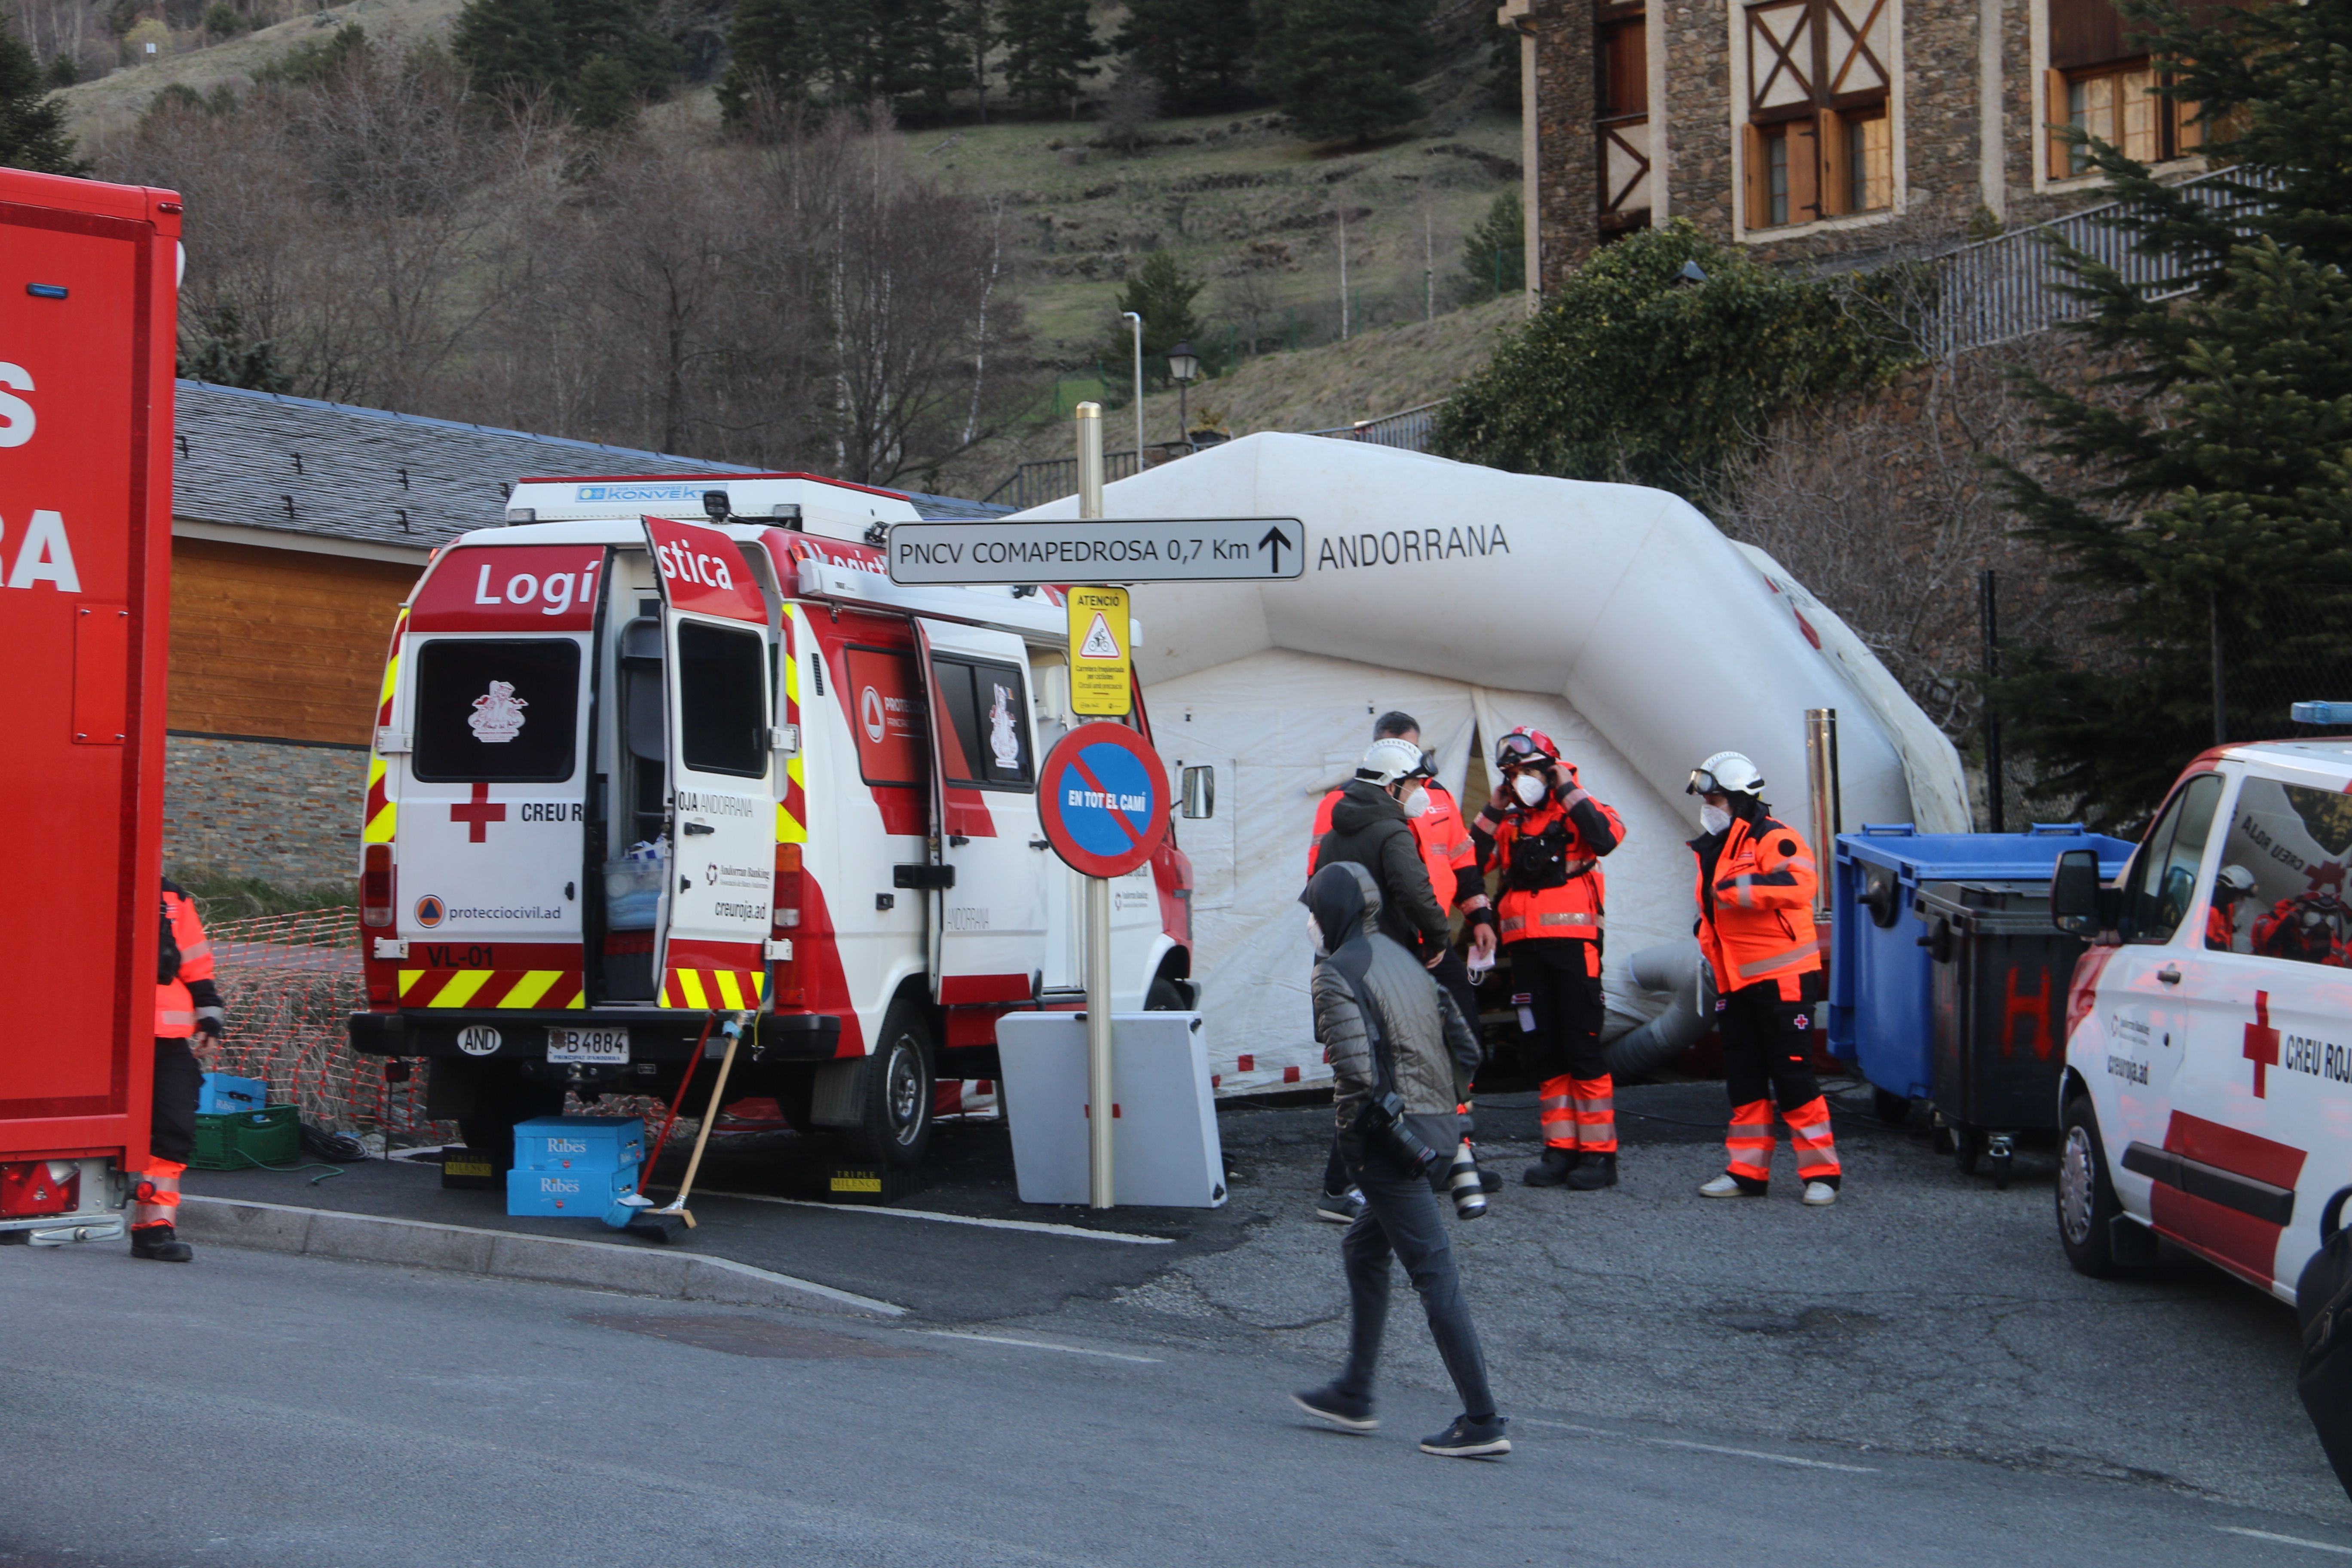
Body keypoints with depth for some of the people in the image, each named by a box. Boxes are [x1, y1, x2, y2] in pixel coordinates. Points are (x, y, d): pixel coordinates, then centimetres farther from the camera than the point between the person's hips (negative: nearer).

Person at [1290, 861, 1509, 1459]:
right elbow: (1466, 1050, 15)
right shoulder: (1406, 961, 16)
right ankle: (1353, 1395, 28)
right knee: (1363, 1252, 21)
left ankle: (1482, 1422, -7)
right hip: (1435, 1130, 9)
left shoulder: (1337, 972, -10)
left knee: (1435, 1275, -8)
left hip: (1391, 1143, -9)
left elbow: (1357, 1070, -22)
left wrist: (1361, 1127, -7)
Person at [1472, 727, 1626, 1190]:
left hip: (1572, 942, -6)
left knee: (1582, 1047, -5)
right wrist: (1493, 810, 3)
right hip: (1526, 946, 6)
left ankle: (1599, 1153, -2)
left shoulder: (1575, 809, 0)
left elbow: (1607, 837, -22)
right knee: (1544, 1052, 8)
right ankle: (1561, 1150, 14)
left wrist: (1569, 790, -13)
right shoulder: (1510, 822, 15)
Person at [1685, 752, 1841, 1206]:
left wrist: (1743, 889, -33)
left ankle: (1820, 1172, -2)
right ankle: (1747, 1171, 16)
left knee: (1792, 1074, -8)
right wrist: (1707, 931, 17)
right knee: (1743, 1079, 10)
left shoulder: (1773, 838, -12)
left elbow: (1801, 884, -31)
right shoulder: (1713, 849, 16)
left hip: (1782, 978, -9)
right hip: (1735, 983, 9)